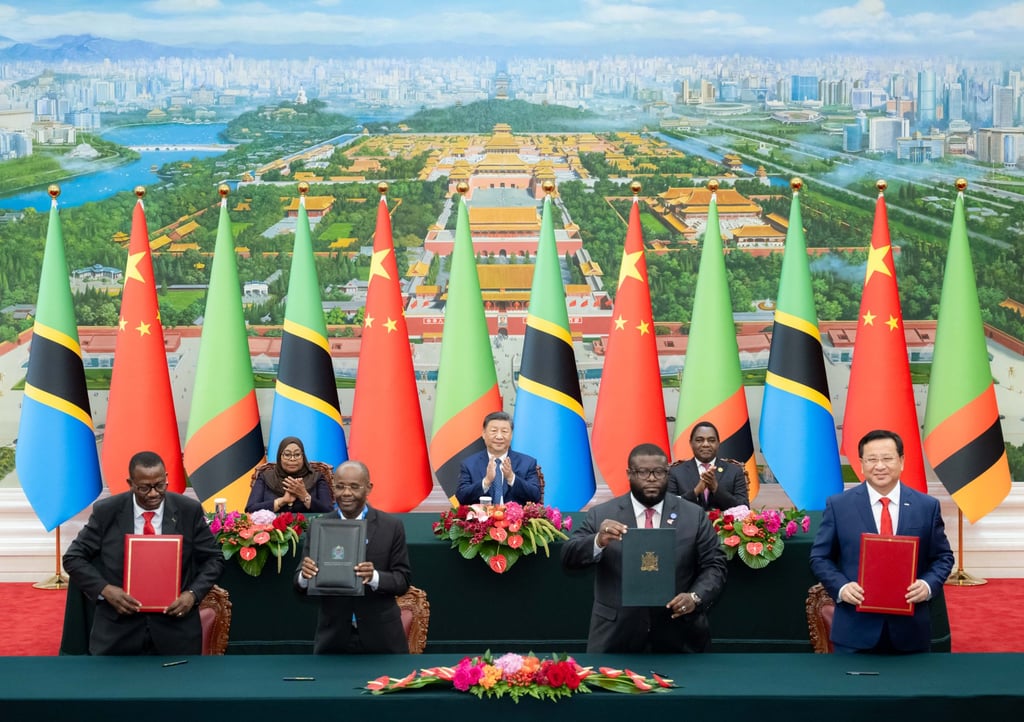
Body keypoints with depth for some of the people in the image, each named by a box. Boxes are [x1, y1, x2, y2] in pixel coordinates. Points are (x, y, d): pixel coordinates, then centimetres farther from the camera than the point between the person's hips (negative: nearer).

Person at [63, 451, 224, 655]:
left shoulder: (189, 511, -3)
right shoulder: (106, 512, -4)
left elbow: (213, 558, 5)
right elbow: (73, 558, 1)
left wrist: (193, 594, -12)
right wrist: (105, 590, -15)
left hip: (175, 626, 0)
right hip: (118, 630, 0)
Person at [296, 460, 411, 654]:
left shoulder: (392, 526, -3)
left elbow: (403, 580, -4)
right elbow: (301, 586, 0)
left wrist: (374, 577, -24)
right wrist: (305, 574, -23)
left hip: (381, 639, -1)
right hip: (333, 639, 1)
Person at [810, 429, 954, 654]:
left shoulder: (927, 506, 5)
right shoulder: (838, 505, 2)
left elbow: (943, 557, 10)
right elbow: (820, 557, 5)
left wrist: (928, 585, -10)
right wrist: (841, 587, -13)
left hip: (909, 629, 1)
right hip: (855, 629, -1)